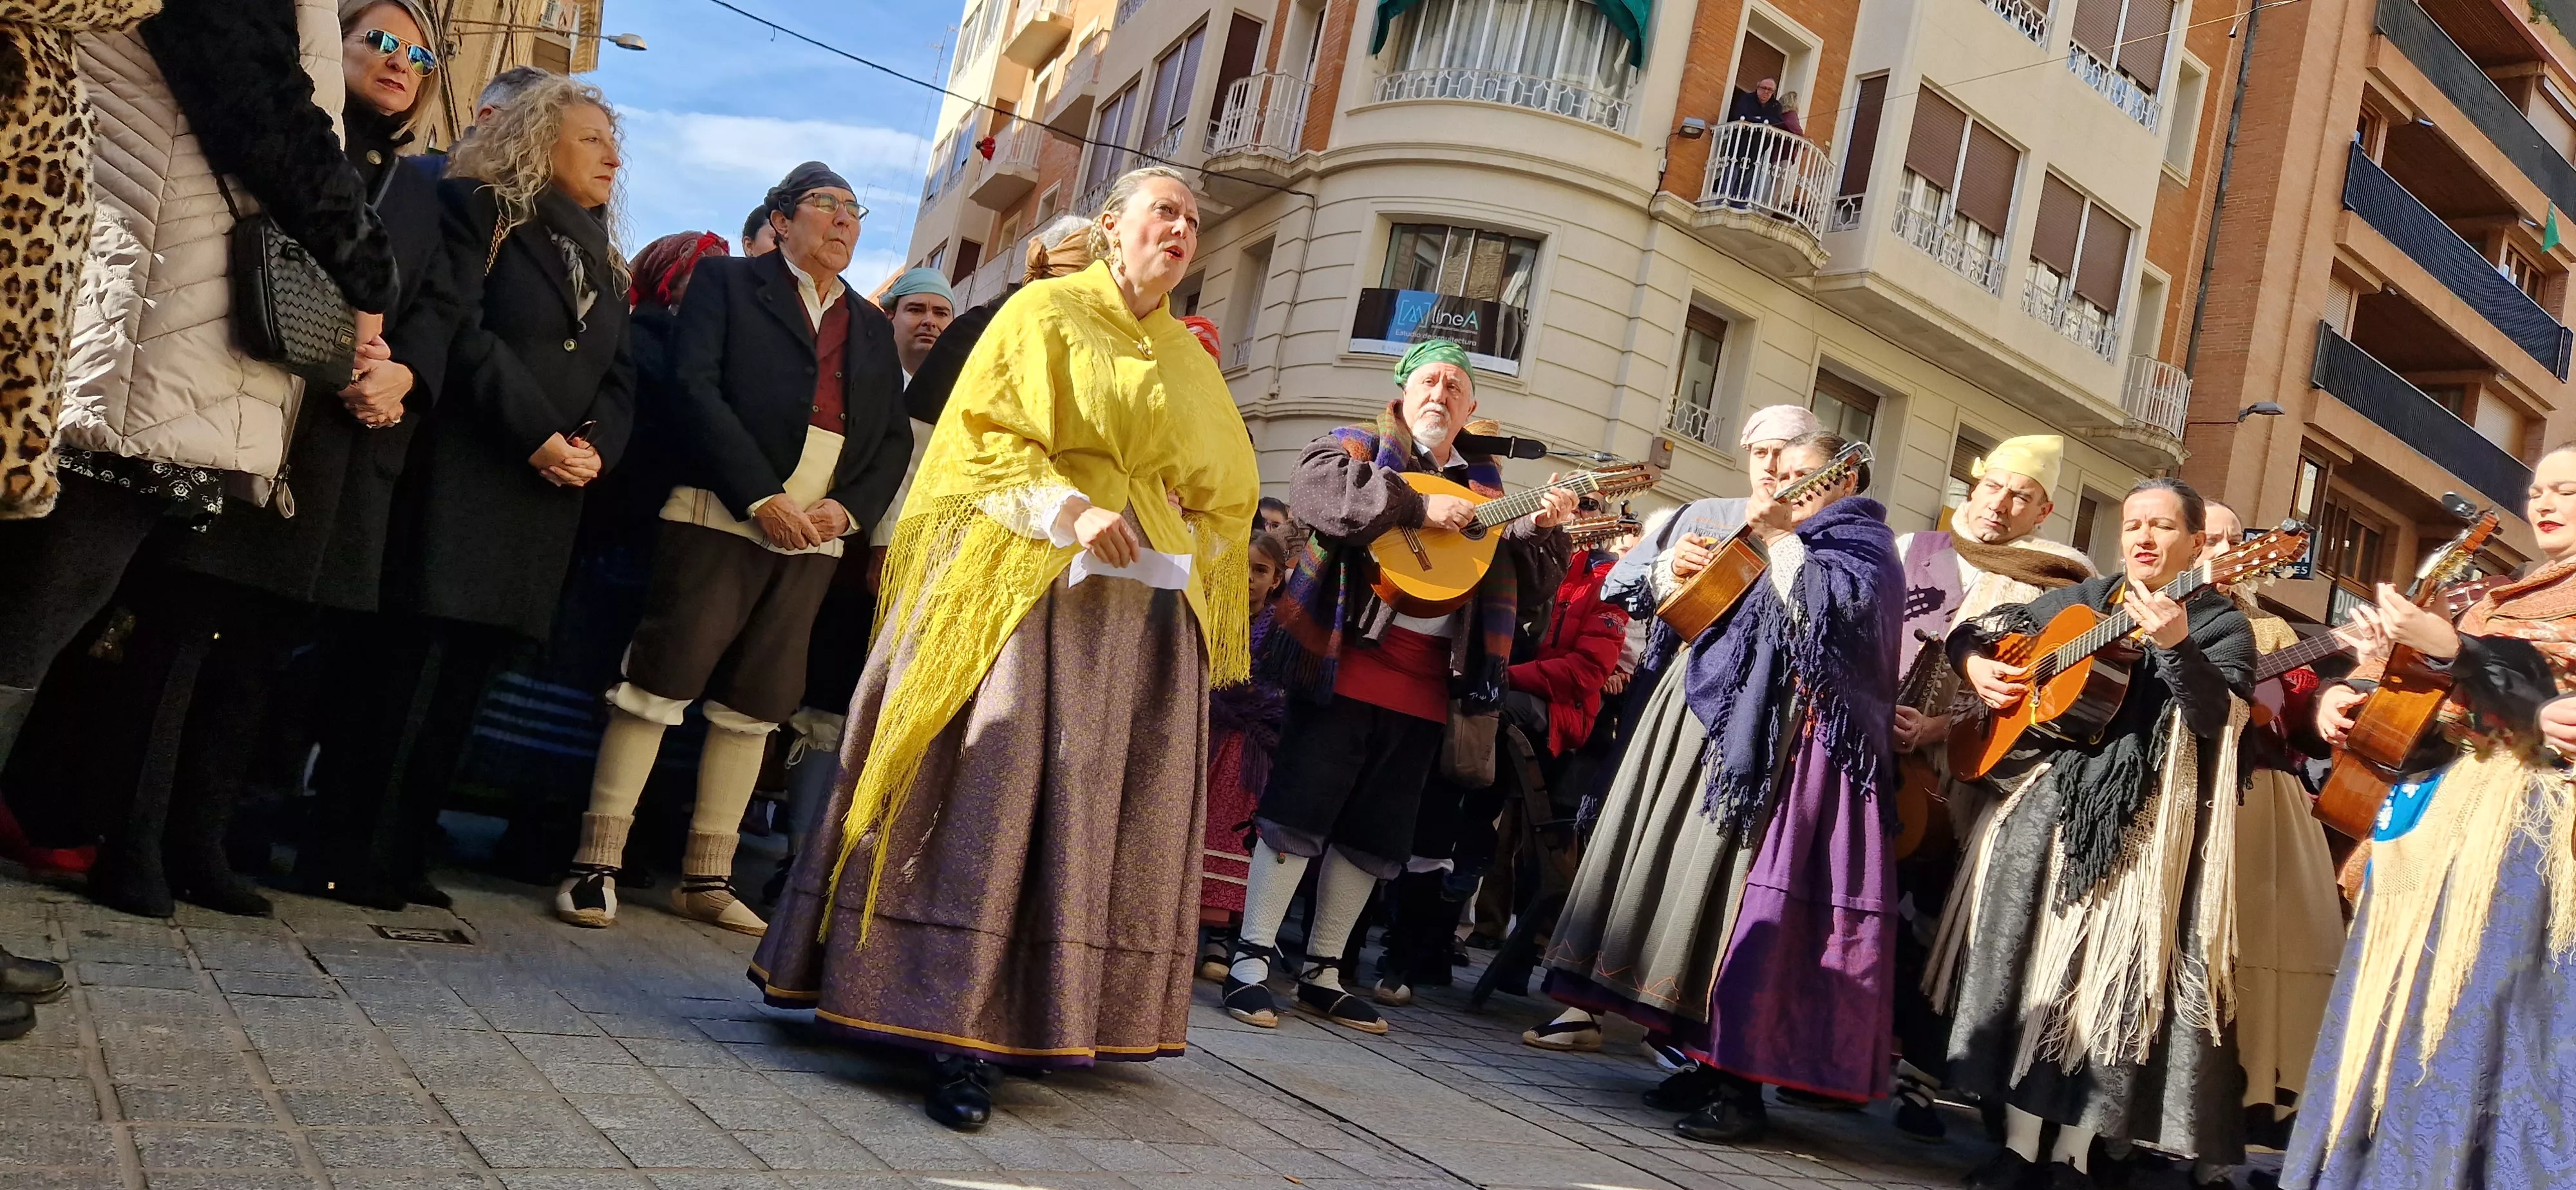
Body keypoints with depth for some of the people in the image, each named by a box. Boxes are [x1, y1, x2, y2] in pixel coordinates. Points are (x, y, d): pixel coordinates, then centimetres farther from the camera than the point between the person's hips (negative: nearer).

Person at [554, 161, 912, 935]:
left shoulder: (872, 326, 20)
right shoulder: (727, 282, 7)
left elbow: (895, 438, 14)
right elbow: (695, 388, -6)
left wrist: (847, 509, -4)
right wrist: (762, 498, -14)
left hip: (815, 537, 5)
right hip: (721, 516, -5)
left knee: (756, 705, 5)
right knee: (659, 682, -7)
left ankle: (707, 877, 11)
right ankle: (597, 863, 0)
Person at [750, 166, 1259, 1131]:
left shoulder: (1188, 358, 21)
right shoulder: (1046, 312, 5)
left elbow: (1227, 483, 24)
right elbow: (986, 432, -5)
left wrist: (1188, 543, 3)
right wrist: (1071, 511, -19)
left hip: (1149, 595, 6)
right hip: (1037, 578, -6)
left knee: (1102, 799, 3)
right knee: (996, 783, -13)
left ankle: (1052, 1010, 10)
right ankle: (954, 1027, -14)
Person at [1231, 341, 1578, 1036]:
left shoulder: (1486, 485, 19)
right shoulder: (1361, 446, 5)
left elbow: (1531, 582, 17)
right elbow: (1315, 484, -18)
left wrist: (1544, 527, -3)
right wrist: (1418, 507, -21)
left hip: (1425, 687, 5)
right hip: (1344, 664, -5)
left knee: (1375, 832, 10)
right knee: (1299, 809, -5)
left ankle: (1322, 973, 20)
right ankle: (1250, 962, 2)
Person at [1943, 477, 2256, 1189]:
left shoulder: (2220, 624, 3)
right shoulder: (2081, 601, 13)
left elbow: (2215, 717, -15)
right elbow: (1974, 631, 20)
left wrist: (2174, 646, -30)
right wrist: (1976, 665, -1)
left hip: (2147, 819, -4)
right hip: (2052, 798, 4)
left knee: (2112, 970, -5)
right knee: (2029, 953, 1)